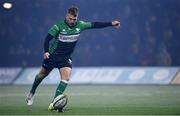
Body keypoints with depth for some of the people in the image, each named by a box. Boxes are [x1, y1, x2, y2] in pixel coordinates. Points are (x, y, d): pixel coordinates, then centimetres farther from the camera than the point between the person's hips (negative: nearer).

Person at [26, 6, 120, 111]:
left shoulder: (80, 25, -8)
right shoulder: (59, 26, -18)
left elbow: (94, 25, -1)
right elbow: (48, 38, -19)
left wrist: (111, 23, -3)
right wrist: (46, 51, -33)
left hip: (66, 58, 2)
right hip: (52, 56, -2)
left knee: (66, 78, -20)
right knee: (43, 74, 16)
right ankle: (32, 93, 43)